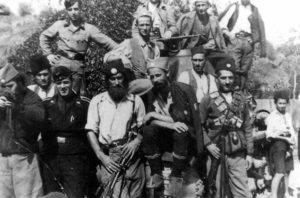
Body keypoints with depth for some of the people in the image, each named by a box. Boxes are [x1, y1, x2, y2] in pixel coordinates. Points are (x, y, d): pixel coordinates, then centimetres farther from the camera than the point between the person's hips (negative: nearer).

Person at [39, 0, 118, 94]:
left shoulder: (89, 29, 1)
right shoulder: (59, 25, 5)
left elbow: (107, 42, -1)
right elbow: (44, 37, 19)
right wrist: (48, 54, 9)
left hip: (77, 68, -1)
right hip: (59, 65, 1)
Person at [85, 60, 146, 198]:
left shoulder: (135, 100, 11)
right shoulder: (97, 101, 10)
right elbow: (91, 131, 7)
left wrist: (137, 141, -8)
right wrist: (102, 156, -4)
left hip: (131, 156, 1)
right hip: (108, 159, -1)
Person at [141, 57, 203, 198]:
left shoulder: (184, 90, -11)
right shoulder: (151, 94, -2)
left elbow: (184, 119, -17)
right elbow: (149, 121, -10)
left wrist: (155, 115, -15)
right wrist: (171, 124, -27)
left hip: (183, 138, -2)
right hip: (163, 139, 3)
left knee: (181, 132, -35)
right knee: (148, 130, -26)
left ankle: (176, 176, -17)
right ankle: (156, 174, -13)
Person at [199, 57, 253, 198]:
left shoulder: (241, 99, 9)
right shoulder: (208, 100, 0)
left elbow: (247, 128, 11)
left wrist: (249, 153, 8)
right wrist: (207, 144, -11)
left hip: (238, 155, 2)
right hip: (216, 154, -2)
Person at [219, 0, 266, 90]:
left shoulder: (254, 10, 20)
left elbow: (261, 28, 16)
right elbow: (222, 22, 5)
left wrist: (263, 48, 9)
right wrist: (227, 33, -13)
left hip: (248, 42, 2)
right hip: (235, 40, -2)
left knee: (244, 70, -2)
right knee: (234, 69, -13)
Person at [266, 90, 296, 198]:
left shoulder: (288, 115, 7)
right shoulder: (272, 116, -12)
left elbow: (292, 130, 10)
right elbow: (269, 134, -17)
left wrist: (291, 144, -4)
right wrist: (286, 138, -18)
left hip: (287, 145, 7)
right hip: (277, 144, -6)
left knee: (287, 171, 16)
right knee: (279, 172, -12)